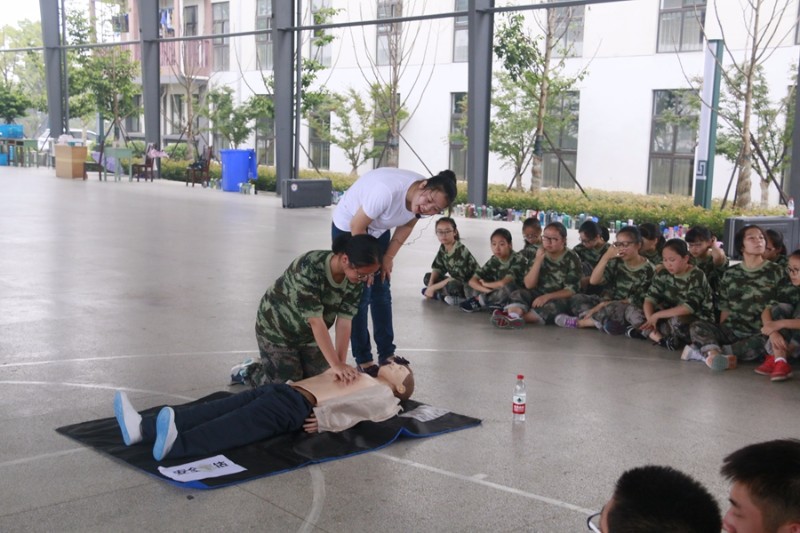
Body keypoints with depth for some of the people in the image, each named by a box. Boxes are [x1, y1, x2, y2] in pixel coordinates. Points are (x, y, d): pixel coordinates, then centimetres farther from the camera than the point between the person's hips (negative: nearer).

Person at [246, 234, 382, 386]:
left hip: (310, 334, 6)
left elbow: (345, 320, -19)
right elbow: (316, 321, -38)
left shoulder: (356, 278, -19)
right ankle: (248, 373, 23)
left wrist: (342, 363, -26)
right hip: (277, 330, -6)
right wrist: (336, 364, -38)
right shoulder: (309, 268, -38)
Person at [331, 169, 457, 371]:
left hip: (378, 230, 6)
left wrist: (388, 258, -4)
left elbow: (406, 226, 0)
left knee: (382, 292, 8)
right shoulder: (388, 191, -41)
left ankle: (387, 354, 17)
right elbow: (357, 227, -29)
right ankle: (363, 360, 6)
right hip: (348, 227, -6)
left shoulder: (422, 202, -20)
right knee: (360, 295, -5)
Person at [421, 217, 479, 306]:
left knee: (451, 286, -38)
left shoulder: (461, 251, -25)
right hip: (457, 282, 9)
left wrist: (433, 288, -24)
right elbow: (437, 268, 5)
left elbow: (457, 279, -29)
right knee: (428, 278, 2)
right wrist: (430, 285, -15)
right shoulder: (443, 248, -1)